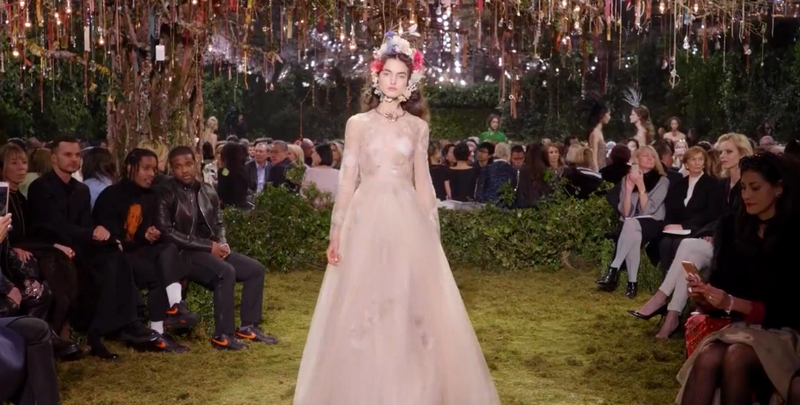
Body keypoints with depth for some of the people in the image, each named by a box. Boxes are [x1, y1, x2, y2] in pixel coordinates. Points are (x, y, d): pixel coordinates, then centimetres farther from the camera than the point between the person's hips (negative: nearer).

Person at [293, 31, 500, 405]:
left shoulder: (418, 127, 9)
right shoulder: (358, 123, 5)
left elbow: (422, 182, 10)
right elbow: (348, 180, 3)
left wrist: (434, 230, 6)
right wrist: (336, 232, -1)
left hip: (408, 220, 1)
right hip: (367, 218, -1)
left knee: (412, 304, 2)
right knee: (362, 305, 1)